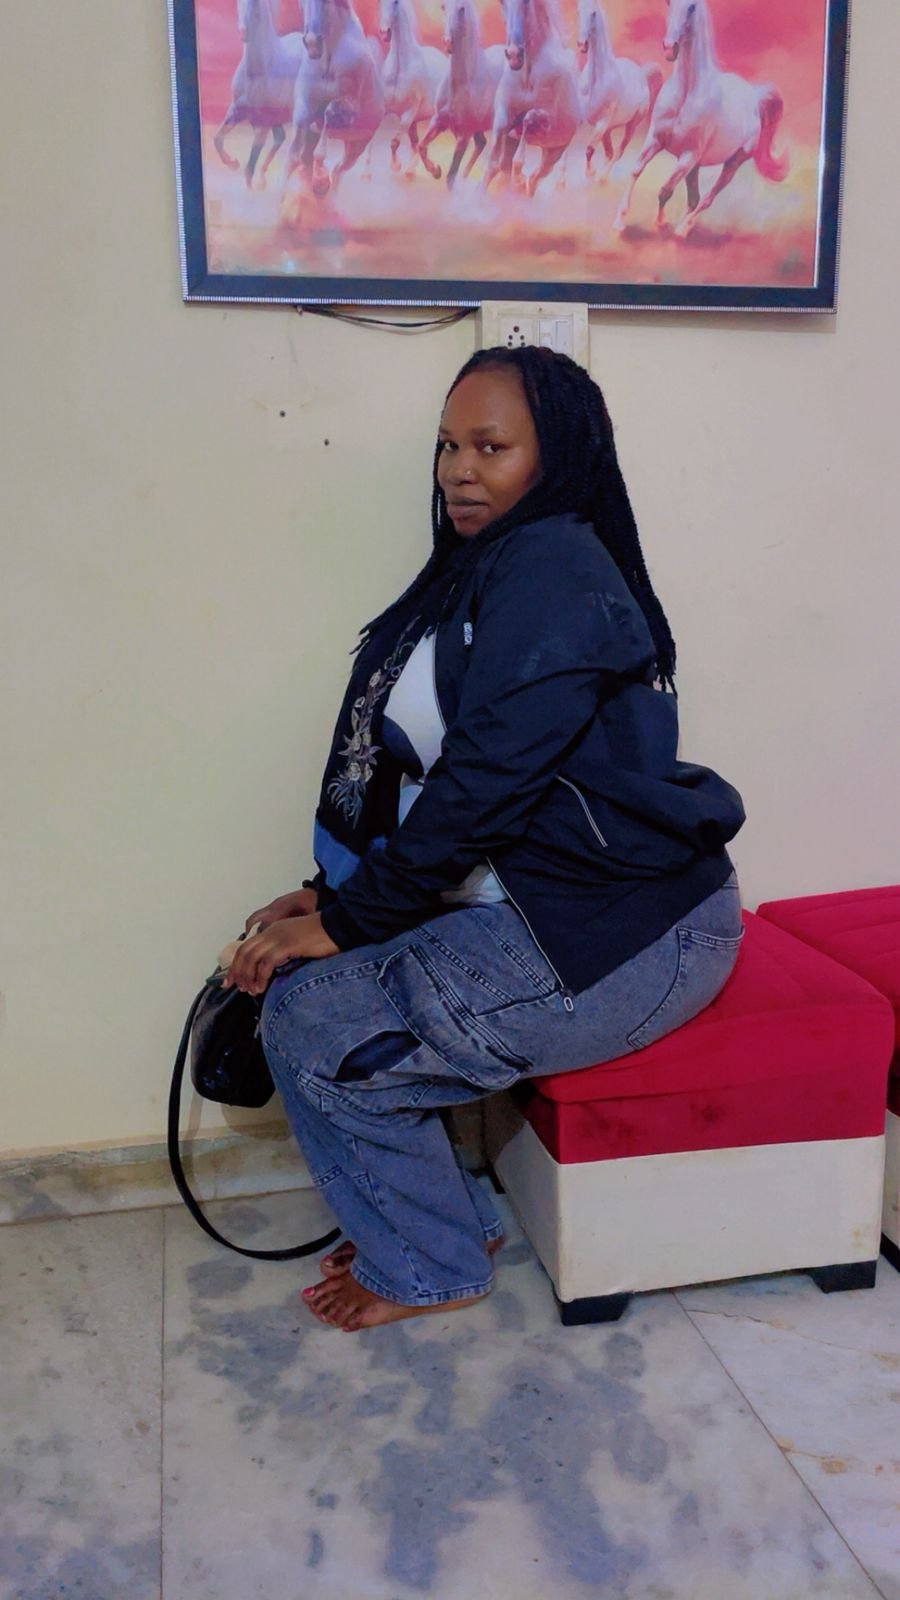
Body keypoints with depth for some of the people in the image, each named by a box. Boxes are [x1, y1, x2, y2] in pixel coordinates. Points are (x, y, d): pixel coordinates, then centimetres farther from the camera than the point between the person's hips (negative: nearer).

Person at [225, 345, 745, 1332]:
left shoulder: (552, 568, -15)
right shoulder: (490, 569, 15)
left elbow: (484, 779, -22)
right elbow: (421, 772, 12)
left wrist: (346, 919, -13)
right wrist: (333, 894, 4)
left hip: (622, 937, -9)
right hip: (543, 904, 9)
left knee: (313, 1025, -9)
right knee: (309, 979, 8)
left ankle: (427, 1266, 15)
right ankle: (451, 1214, 22)